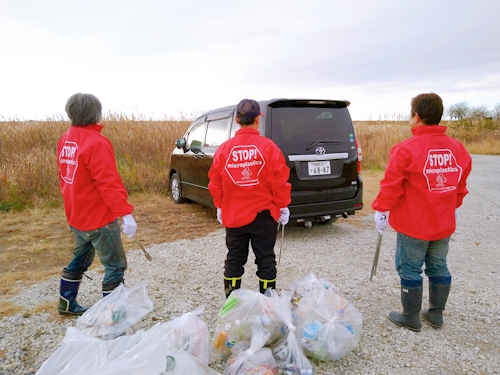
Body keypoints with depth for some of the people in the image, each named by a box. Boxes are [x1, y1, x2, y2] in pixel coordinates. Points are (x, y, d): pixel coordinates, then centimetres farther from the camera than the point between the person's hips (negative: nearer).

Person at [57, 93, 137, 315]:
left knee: (80, 259, 25)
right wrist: (126, 213, -25)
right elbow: (109, 183, -26)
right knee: (115, 266, 3)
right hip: (99, 220, -9)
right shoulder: (96, 143, -21)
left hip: (76, 217, 9)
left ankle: (66, 304, 39)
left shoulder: (65, 140, 5)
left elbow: (66, 177, 13)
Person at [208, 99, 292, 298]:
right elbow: (280, 181, -8)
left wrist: (220, 207, 18)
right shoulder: (268, 147, -10)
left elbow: (215, 183, 5)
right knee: (265, 259, 10)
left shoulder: (223, 149, -3)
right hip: (263, 215, -2)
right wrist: (283, 206, 5)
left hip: (233, 215, 2)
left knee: (234, 260, 14)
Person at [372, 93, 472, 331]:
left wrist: (381, 210, -4)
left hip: (413, 225, -6)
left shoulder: (406, 150, -19)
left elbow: (391, 186, -17)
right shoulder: (457, 149, 1)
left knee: (410, 270, 7)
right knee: (438, 267, 19)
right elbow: (461, 186, 12)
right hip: (444, 223, 6)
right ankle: (436, 314, 32)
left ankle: (411, 318, 20)